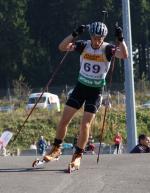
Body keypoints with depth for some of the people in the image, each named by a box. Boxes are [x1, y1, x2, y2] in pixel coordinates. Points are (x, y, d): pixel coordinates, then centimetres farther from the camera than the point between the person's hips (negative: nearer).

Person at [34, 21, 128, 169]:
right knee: (64, 120, 1)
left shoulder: (107, 49, -13)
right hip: (80, 86, 3)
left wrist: (120, 39, -41)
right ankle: (56, 149, 18)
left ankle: (78, 156, 5)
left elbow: (124, 55, -29)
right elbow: (62, 47, -19)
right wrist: (75, 34, -30)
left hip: (96, 91, -3)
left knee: (85, 124, -9)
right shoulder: (84, 46, -8)